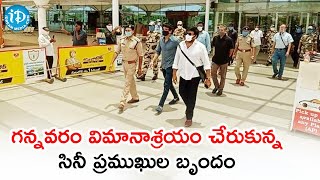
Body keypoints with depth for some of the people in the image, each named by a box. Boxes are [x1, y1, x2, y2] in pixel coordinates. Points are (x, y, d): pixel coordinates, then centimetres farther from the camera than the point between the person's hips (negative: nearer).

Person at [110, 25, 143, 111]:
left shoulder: (137, 41, -14)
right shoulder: (122, 40, 1)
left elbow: (140, 55, -10)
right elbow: (117, 52, 6)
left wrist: (139, 68, -10)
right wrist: (112, 63, 1)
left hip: (132, 64, -6)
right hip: (124, 63, 6)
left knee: (127, 83, -7)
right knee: (131, 81, 19)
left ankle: (122, 102, -4)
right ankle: (135, 97, 36)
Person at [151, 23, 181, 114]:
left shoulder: (175, 40, -14)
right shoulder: (161, 40, 5)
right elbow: (158, 51, 13)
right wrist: (153, 61, 2)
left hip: (170, 65, -7)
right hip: (163, 65, 7)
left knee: (166, 85, -8)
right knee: (169, 83, 20)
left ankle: (161, 105, -7)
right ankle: (176, 97, 41)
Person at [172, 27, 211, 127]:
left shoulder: (200, 47, -11)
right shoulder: (181, 45, 1)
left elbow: (206, 63, -10)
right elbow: (176, 60, 7)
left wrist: (208, 78, -12)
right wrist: (174, 74, 6)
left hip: (195, 75, -4)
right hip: (183, 74, 4)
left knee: (191, 96, 2)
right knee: (182, 92, 15)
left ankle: (189, 117, 16)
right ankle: (190, 107, 44)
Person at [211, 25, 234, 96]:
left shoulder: (228, 39, -13)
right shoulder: (215, 38, 0)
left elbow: (231, 50, -4)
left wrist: (227, 57, 2)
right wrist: (216, 55, 12)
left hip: (224, 61, -4)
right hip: (215, 59, 4)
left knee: (223, 76, 8)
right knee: (213, 73, 5)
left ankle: (221, 89, 22)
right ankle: (216, 86, 27)